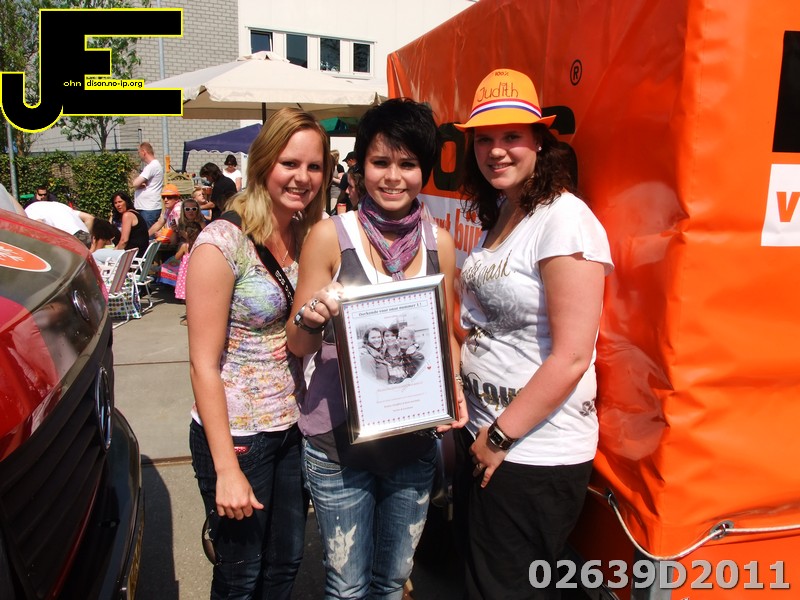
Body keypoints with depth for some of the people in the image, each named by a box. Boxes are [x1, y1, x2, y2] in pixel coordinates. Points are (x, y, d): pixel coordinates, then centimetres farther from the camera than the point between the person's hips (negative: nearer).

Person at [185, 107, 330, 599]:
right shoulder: (223, 242, -18)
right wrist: (226, 469, -16)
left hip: (293, 428, 6)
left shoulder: (308, 237, 2)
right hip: (237, 433, -6)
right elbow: (204, 364, -17)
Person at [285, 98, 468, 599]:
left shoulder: (439, 243, 0)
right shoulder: (331, 235, -10)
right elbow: (299, 345, -5)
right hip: (339, 440, -3)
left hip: (415, 440, 3)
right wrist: (311, 317, -27)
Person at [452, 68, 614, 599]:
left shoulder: (565, 219, -19)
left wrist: (502, 436, -15)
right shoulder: (498, 217, 8)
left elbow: (571, 357, -22)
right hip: (483, 435, 9)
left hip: (535, 452, -8)